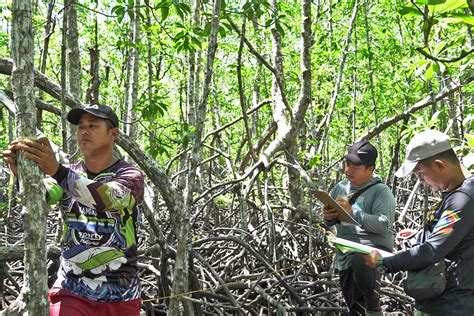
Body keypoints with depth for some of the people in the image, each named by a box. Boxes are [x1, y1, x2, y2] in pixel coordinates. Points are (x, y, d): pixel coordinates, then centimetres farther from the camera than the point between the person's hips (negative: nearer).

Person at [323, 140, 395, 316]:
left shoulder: (381, 191, -9)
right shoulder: (340, 187, 9)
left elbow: (384, 225, -21)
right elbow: (329, 222, 16)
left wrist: (352, 212, -26)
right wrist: (329, 218, -8)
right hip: (345, 253, 7)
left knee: (361, 262, -41)